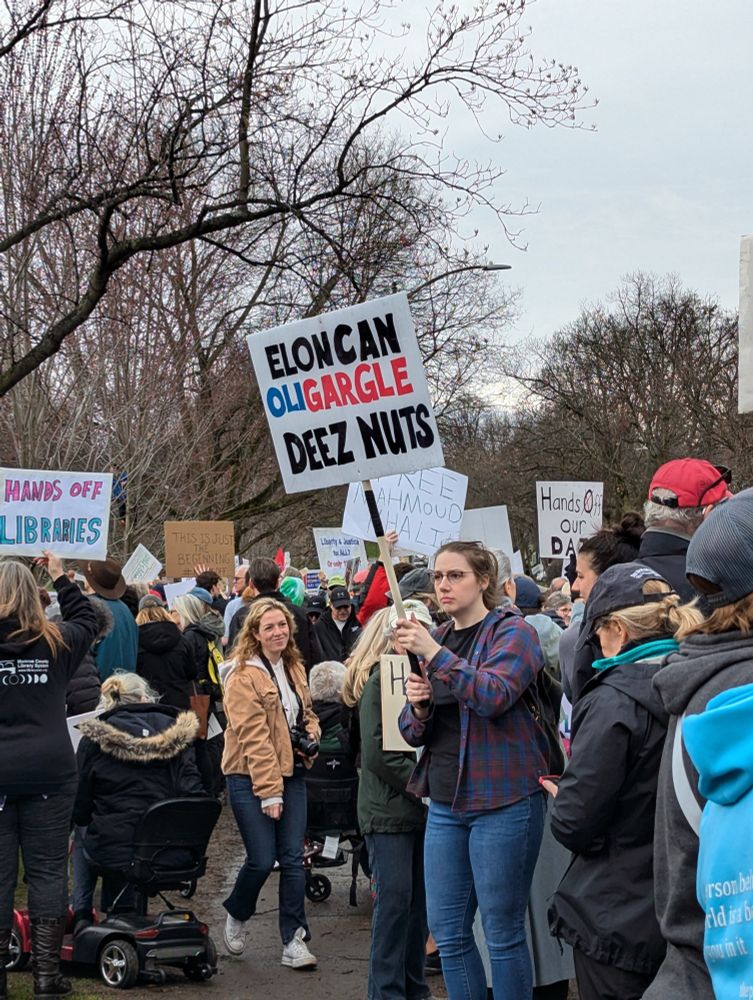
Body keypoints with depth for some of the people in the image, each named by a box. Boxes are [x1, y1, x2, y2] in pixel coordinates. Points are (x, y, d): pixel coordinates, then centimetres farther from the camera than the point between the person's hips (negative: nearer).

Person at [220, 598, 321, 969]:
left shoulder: (294, 669, 10)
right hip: (251, 778, -6)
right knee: (262, 860, -5)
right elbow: (253, 737, -16)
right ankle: (237, 916, 24)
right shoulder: (244, 676, -13)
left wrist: (310, 735, 1)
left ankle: (294, 940, 7)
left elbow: (306, 712, 25)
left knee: (293, 858, 2)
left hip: (291, 772, 6)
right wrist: (269, 792, -18)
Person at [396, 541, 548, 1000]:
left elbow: (494, 696, -24)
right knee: (448, 930, 8)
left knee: (503, 931, -1)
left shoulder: (512, 632, -5)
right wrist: (418, 707, -7)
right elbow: (416, 734, 15)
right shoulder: (436, 639, 12)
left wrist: (435, 652, -26)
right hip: (445, 802, 6)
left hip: (502, 801, -6)